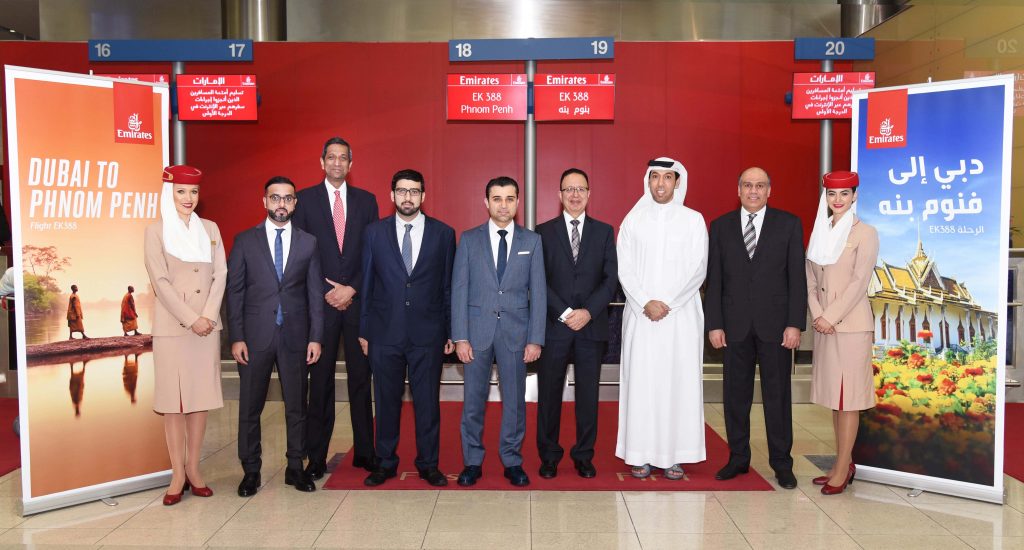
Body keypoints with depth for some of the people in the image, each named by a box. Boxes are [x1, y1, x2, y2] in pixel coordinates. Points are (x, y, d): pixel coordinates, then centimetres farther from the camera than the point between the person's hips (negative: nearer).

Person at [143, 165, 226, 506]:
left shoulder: (210, 229, 11)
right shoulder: (156, 231, 1)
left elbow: (220, 275, 5)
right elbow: (160, 281, -7)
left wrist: (209, 316, -8)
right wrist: (191, 320, -13)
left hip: (208, 326, 3)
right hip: (172, 327, -3)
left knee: (201, 397, 6)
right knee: (173, 400, 0)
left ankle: (193, 468, 16)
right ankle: (178, 474, 8)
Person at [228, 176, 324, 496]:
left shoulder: (308, 242, 6)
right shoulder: (245, 241, 3)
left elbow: (315, 294, 5)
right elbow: (234, 292, 1)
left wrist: (316, 337, -1)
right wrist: (236, 337, -5)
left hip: (295, 337, 1)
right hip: (255, 337, -1)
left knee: (296, 406, 8)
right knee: (250, 408, 7)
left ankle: (295, 468, 21)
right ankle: (250, 471, 20)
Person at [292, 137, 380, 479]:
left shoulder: (366, 200, 10)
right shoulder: (305, 199, 6)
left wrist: (352, 289, -5)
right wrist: (326, 291, -7)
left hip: (358, 299, 1)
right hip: (320, 300, -1)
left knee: (361, 377, 5)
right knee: (320, 380, 2)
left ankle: (364, 452, 14)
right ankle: (316, 458, 9)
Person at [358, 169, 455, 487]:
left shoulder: (443, 234, 3)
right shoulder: (374, 232, 5)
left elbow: (449, 286, 4)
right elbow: (366, 284, 7)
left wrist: (451, 331, 3)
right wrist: (363, 330, 5)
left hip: (427, 333, -1)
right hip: (384, 333, 1)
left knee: (428, 401, 6)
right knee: (386, 401, 10)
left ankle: (428, 464, 21)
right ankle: (385, 463, 24)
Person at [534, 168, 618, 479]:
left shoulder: (604, 232, 9)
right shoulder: (544, 231, 5)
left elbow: (611, 279, 3)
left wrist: (588, 312, -10)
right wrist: (564, 313, -11)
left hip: (592, 325, 1)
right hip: (554, 325, -1)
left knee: (588, 394, 6)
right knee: (549, 393, 4)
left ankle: (584, 456, 19)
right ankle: (549, 456, 17)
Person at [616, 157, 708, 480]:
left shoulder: (693, 220, 5)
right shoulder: (633, 220, 6)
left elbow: (697, 269, -2)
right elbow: (625, 269, 1)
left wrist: (667, 303, -10)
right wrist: (646, 303, -11)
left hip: (681, 315, 0)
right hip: (641, 316, 1)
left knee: (678, 381, 1)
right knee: (640, 381, 1)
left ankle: (674, 455, 9)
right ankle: (642, 454, 9)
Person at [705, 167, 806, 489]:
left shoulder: (789, 224, 2)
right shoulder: (721, 226, 6)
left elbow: (797, 277, -1)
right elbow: (713, 279, 4)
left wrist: (795, 324, -7)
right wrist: (714, 324, -2)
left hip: (775, 324, -1)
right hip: (735, 325, 2)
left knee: (777, 395, 5)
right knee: (735, 395, 8)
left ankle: (781, 462, 17)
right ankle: (738, 458, 21)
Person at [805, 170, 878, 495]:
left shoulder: (865, 233, -6)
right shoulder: (820, 231, 12)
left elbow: (859, 281, -13)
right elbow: (810, 277, 7)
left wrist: (831, 317, -15)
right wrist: (817, 315, -5)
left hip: (851, 324, -6)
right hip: (824, 324, 6)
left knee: (848, 396, 0)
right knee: (832, 395, 11)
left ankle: (842, 469, 7)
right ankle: (844, 464, 22)